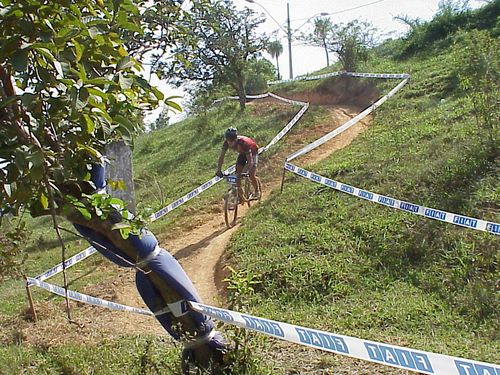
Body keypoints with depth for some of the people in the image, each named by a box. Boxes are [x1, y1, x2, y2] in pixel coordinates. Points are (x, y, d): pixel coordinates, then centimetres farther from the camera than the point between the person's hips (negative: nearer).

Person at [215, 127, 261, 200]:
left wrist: (248, 173, -51)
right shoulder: (226, 143, -28)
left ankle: (257, 191, 11)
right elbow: (221, 156, -25)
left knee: (251, 175, -13)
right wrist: (219, 170, -35)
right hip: (242, 153, 5)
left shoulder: (244, 143, -42)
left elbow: (250, 160, -42)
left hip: (252, 152, -5)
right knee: (237, 173, -7)